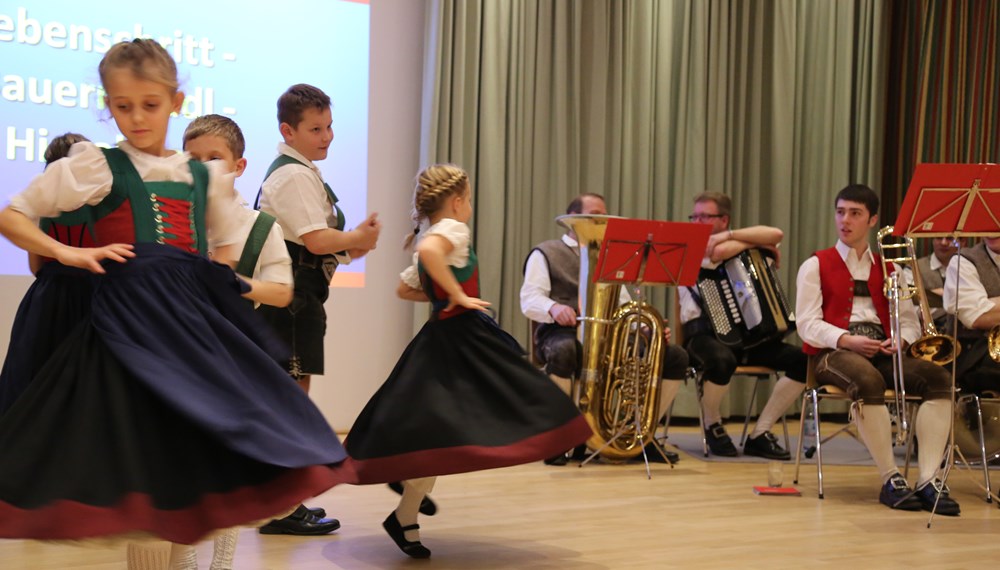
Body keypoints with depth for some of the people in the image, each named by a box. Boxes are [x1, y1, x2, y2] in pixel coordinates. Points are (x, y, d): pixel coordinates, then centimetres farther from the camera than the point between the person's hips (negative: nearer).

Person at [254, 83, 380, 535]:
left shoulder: (300, 172, 18)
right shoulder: (294, 175, -15)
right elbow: (317, 239, -24)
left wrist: (347, 245, 7)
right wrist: (358, 239, -7)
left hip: (299, 295, 11)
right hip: (292, 294, -11)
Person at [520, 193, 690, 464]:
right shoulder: (545, 253, 10)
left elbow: (625, 306, 19)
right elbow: (530, 299, -5)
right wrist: (553, 307, -29)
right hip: (564, 333, -5)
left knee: (675, 356, -12)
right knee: (562, 352, -42)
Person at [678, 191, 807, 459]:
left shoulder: (735, 245, 16)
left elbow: (776, 234, -5)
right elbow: (719, 253, -22)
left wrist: (728, 235, -10)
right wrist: (756, 242, -6)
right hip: (703, 333, -5)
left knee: (802, 360, -14)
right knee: (722, 360, -39)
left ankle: (760, 434, -6)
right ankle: (712, 426, -7)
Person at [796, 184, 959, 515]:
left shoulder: (887, 269, 22)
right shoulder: (816, 265, 10)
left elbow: (909, 321, 15)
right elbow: (807, 324, -1)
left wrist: (901, 339, -9)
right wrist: (848, 340, -18)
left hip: (880, 352, 4)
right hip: (833, 352, -4)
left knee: (937, 377, -25)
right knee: (868, 381, -38)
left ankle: (928, 480, -31)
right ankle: (891, 480, -31)